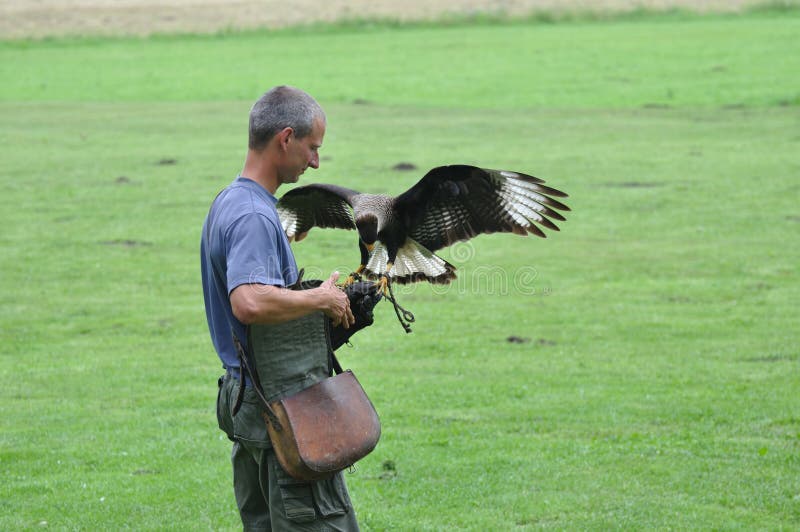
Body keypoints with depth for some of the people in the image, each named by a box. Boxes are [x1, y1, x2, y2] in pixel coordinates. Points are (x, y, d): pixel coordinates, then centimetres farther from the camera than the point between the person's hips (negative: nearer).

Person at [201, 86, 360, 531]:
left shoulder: (229, 202, 14)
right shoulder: (254, 216, -19)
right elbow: (250, 303, -35)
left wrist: (326, 300, 10)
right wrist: (322, 299, -20)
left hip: (243, 397, 10)